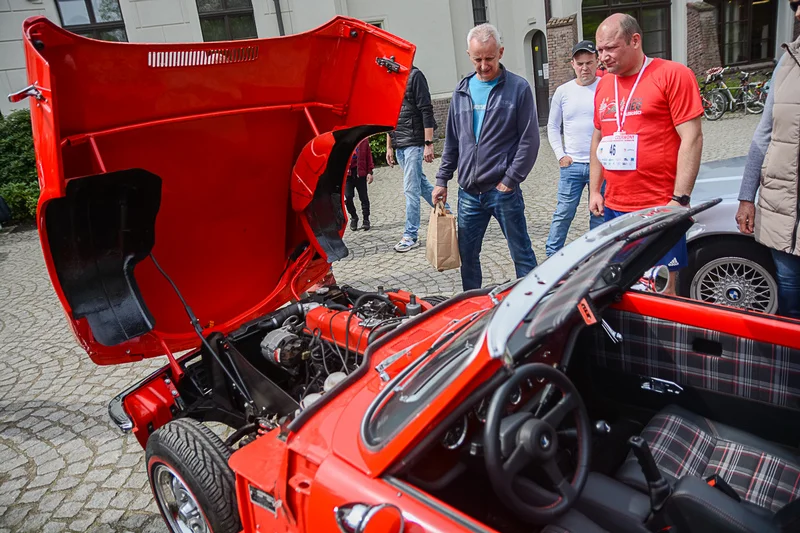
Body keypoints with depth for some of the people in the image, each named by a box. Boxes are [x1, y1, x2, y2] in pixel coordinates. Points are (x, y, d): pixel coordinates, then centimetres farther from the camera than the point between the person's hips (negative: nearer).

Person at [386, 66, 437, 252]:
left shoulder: (414, 75, -7)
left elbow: (427, 111, -12)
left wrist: (428, 144, -17)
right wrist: (389, 147, 18)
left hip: (414, 143, -7)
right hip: (399, 145, 8)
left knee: (411, 188, -5)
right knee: (421, 183, 14)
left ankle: (411, 235, 3)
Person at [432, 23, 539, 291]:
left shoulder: (518, 88, -3)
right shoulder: (462, 91, 11)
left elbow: (529, 140, -7)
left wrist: (510, 180, -12)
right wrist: (442, 179, 12)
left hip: (503, 191, -5)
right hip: (468, 192, 5)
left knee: (522, 254, 5)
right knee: (467, 254, 12)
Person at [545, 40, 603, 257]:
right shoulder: (563, 91, 6)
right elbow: (553, 126, 12)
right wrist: (560, 155, 2)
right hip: (571, 164, 1)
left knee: (600, 215, 9)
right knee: (563, 213, 2)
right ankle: (551, 256, 13)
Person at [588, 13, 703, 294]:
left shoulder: (673, 74, -5)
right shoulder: (603, 85, 14)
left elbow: (692, 138, -10)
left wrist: (680, 199, -15)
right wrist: (594, 190, 14)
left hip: (659, 208, -6)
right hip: (613, 208, 6)